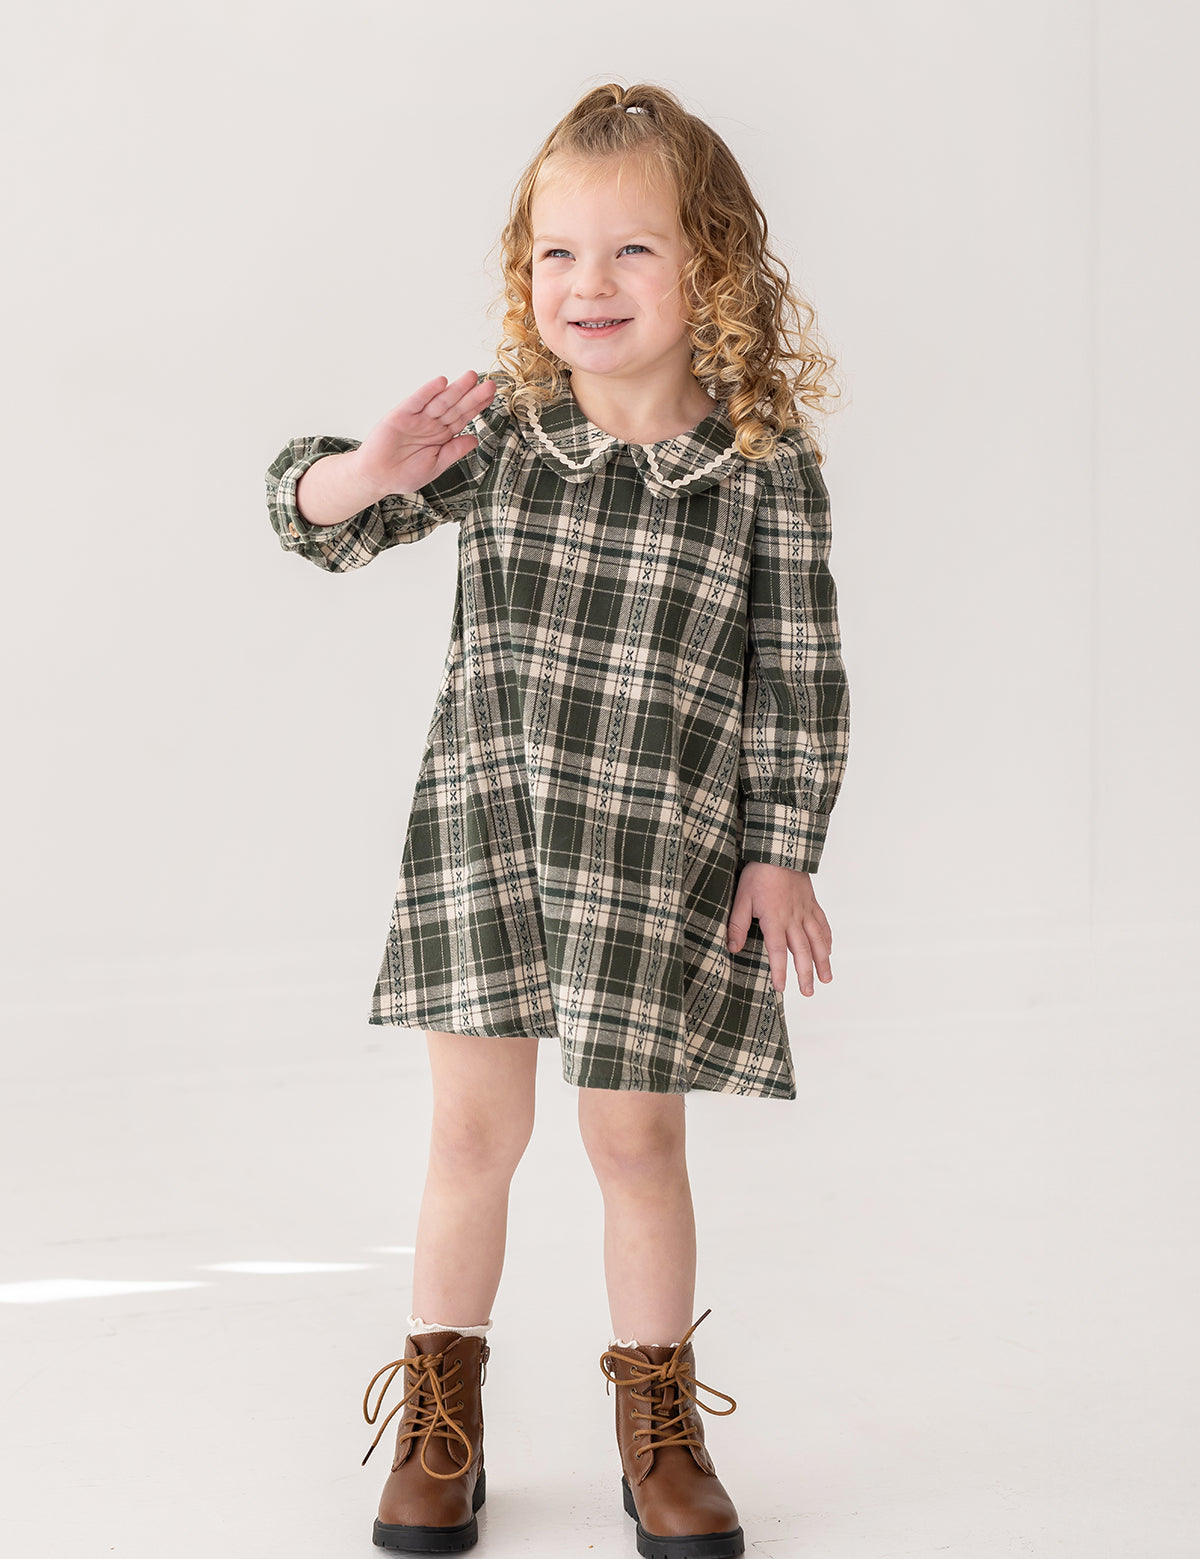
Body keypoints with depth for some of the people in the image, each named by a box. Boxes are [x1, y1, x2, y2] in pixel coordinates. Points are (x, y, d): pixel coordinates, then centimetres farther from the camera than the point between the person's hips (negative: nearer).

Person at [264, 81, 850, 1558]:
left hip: (665, 852, -1)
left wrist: (782, 851, -3)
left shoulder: (769, 469, -7)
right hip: (484, 826, 1)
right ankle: (439, 1417, 23)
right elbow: (307, 514, -1)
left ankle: (658, 1426, 25)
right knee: (474, 1129, 6)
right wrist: (366, 476, -23)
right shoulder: (493, 429, -3)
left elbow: (799, 676, -2)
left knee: (635, 1137, 6)